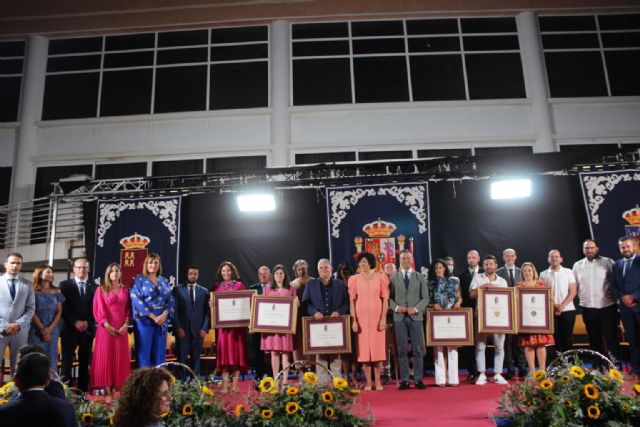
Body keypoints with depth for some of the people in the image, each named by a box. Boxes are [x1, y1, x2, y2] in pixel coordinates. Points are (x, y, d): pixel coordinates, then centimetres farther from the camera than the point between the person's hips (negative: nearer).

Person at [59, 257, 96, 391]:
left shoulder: (94, 287, 9)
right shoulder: (65, 284, 5)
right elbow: (63, 307, -3)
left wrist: (87, 322, -8)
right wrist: (75, 322, -11)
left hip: (88, 329, 2)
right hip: (70, 329, -2)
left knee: (85, 363, 5)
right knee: (67, 362, -2)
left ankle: (83, 389, 9)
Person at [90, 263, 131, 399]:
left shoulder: (125, 290, 11)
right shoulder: (101, 290, 4)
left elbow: (128, 309, 9)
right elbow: (98, 310, -3)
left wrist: (126, 325, -6)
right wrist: (107, 325, -13)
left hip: (121, 330, 2)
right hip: (106, 328, -2)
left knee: (120, 359, 2)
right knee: (105, 358, -3)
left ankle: (116, 390, 8)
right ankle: (107, 392, -1)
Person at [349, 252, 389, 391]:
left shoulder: (380, 277, 3)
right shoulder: (354, 279, 4)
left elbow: (385, 299, 1)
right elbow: (352, 301, 2)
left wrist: (383, 318, -8)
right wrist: (354, 320, -6)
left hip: (377, 317, 0)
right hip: (361, 318, 1)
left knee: (378, 348, 2)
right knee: (364, 348, 2)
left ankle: (378, 381, 13)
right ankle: (368, 382, 11)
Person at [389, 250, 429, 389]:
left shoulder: (420, 277, 9)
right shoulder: (393, 278, 8)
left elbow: (425, 297, 4)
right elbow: (389, 297, 4)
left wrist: (416, 309, -10)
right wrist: (396, 307, -13)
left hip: (416, 316, 0)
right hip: (399, 317, 0)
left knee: (417, 350, 1)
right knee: (402, 350, 2)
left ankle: (418, 379, 9)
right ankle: (404, 380, 8)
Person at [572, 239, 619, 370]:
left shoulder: (607, 262, -3)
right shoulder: (577, 265, 6)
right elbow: (574, 286, 10)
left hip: (607, 307, -3)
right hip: (587, 308, 3)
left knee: (611, 338, 1)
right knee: (594, 339, 12)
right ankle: (598, 367, 20)